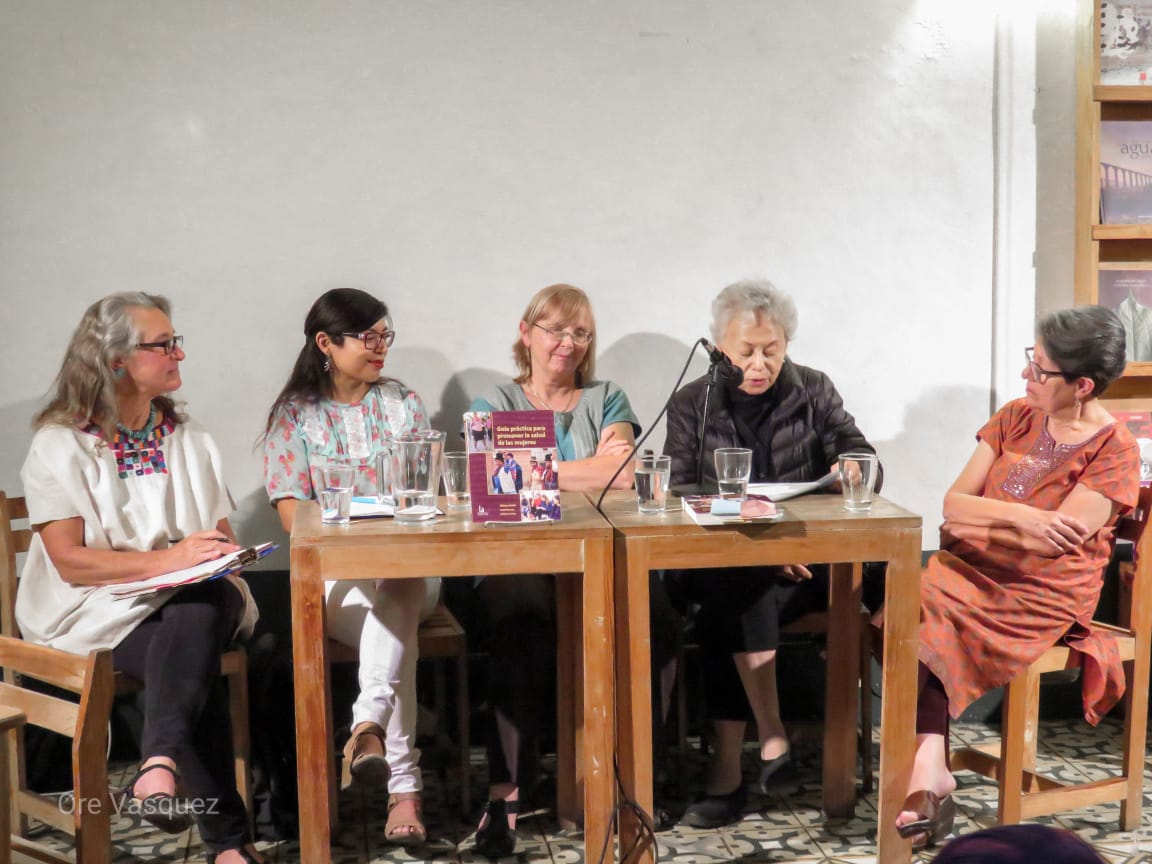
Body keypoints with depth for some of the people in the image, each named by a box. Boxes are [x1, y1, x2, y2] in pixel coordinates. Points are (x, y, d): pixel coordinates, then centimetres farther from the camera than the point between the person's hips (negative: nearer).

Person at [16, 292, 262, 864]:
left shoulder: (187, 438, 15)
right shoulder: (60, 445, -2)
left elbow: (222, 537, 18)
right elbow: (71, 562, -11)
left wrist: (218, 555, -6)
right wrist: (168, 560, -20)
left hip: (195, 598, 4)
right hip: (97, 612, -4)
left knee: (199, 611, -35)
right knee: (192, 657, -34)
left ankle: (160, 761, -51)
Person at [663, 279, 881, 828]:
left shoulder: (815, 392, 10)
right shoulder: (690, 406, 7)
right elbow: (677, 498, -4)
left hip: (802, 562, 0)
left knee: (729, 599, -30)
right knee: (735, 584, -34)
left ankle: (727, 766, -25)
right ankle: (770, 736, -28)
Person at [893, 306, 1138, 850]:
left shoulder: (1114, 452, -7)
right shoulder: (1016, 417, 8)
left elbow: (1053, 543, -17)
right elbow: (954, 503, 1)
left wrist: (977, 524, -9)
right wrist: (1021, 519, -17)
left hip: (1042, 597, -5)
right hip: (973, 572, 5)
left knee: (923, 633, -26)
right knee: (909, 616, -27)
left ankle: (926, 773, -13)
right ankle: (930, 770, -27)